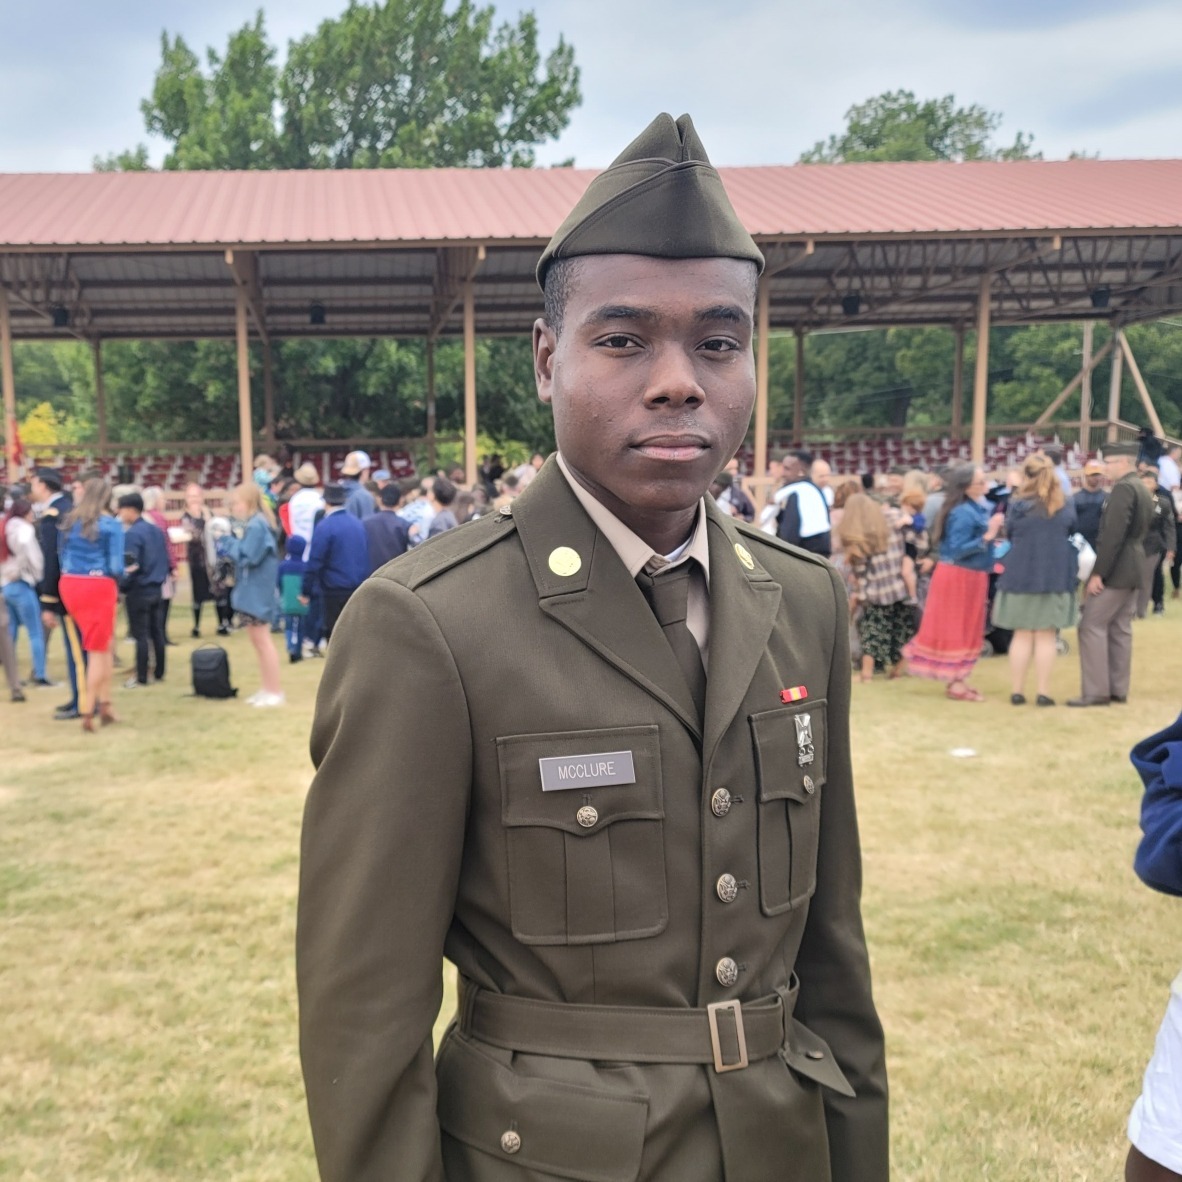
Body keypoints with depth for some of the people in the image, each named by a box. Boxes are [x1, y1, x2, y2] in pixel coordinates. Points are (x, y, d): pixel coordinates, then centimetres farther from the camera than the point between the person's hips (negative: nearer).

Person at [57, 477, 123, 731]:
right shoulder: (111, 525, -7)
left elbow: (63, 556, 7)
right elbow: (115, 567, -10)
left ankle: (103, 703, 15)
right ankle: (88, 713, 6)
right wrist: (116, 583, 8)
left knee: (103, 644, 17)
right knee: (98, 650, 6)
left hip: (69, 585, 5)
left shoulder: (69, 521, 9)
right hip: (98, 586, -5)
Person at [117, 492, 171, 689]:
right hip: (157, 589, 7)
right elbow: (166, 560, 13)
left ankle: (141, 677, 2)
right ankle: (159, 672, 18)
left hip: (138, 590, -7)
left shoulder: (131, 533, -15)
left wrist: (121, 587, -10)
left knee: (141, 635, -2)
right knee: (157, 632, 12)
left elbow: (130, 565, -19)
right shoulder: (157, 530, 9)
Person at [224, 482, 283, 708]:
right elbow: (242, 554, 14)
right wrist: (233, 541, -2)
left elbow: (247, 558, -23)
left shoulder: (256, 526, -18)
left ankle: (275, 692, 2)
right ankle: (267, 689, 21)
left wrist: (230, 540, -12)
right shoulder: (251, 524, 12)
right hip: (250, 591, 10)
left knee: (262, 640, -4)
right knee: (257, 642, 14)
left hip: (256, 592, -10)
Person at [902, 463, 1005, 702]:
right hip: (960, 577, -9)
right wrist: (986, 538, -29)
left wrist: (992, 527, 4)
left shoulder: (976, 507, 8)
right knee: (958, 629, -1)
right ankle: (957, 684, 6)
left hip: (968, 576, 9)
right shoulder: (964, 513, -22)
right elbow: (957, 549, -26)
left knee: (964, 629, 15)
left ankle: (957, 679, 24)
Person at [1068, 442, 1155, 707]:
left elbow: (1113, 534, -23)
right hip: (1133, 569, 10)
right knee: (1120, 629, 12)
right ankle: (1118, 689, 15)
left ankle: (1095, 691, -6)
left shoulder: (1123, 488, -16)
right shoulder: (1142, 489, 16)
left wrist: (1098, 573, -21)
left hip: (1115, 569, -10)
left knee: (1092, 626, -6)